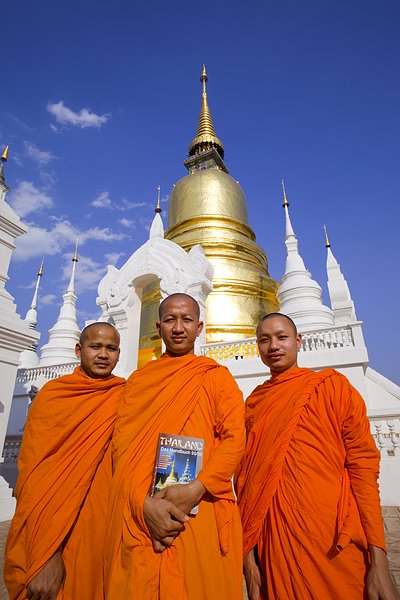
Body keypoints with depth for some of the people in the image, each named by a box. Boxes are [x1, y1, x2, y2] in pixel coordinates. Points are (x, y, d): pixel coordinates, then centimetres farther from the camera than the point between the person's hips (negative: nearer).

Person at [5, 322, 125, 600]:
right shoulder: (53, 394, -7)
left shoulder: (126, 396, -1)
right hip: (49, 529, -2)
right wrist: (46, 553, -16)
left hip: (103, 524, 2)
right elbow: (34, 469, -10)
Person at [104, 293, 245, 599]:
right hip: (139, 515, 2)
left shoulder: (217, 375, 3)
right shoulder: (138, 379, 8)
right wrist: (145, 504, -13)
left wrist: (196, 489, -18)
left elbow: (235, 438, -5)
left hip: (201, 513, -1)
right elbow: (122, 446, 1)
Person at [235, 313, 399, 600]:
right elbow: (246, 478, 6)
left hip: (337, 544, -2)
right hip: (274, 544, 3)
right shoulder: (253, 404, 6)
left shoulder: (332, 385, -2)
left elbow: (363, 465, -5)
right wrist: (248, 554, 2)